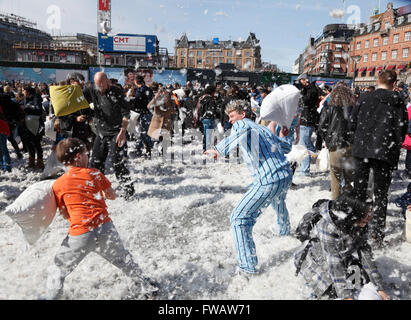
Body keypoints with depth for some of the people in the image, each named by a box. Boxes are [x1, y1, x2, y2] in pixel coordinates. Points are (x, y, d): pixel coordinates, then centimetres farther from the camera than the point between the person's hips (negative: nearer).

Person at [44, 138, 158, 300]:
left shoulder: (58, 185, 1)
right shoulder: (94, 174, 2)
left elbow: (65, 215, 7)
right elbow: (112, 196, 13)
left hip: (80, 235, -2)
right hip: (105, 228, 2)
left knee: (58, 270, 20)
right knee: (123, 260, 24)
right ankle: (145, 285, 38)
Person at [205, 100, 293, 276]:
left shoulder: (240, 124, -3)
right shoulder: (263, 128, 19)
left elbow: (244, 131, -31)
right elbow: (286, 146, 32)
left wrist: (220, 149, -32)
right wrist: (282, 139, 53)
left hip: (268, 181, -9)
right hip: (287, 175, 9)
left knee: (239, 218, -2)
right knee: (278, 200, 41)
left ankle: (248, 266, -2)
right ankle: (284, 230, 67)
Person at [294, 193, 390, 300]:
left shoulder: (359, 227, -14)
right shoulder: (328, 227, -36)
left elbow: (366, 256, -10)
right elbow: (334, 263, -34)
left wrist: (379, 288, -11)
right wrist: (345, 295, -34)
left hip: (342, 258, 6)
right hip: (315, 262, -6)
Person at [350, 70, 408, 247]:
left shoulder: (364, 98, -1)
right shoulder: (398, 102, -3)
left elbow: (353, 123, 0)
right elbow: (401, 129, -3)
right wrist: (394, 147, 14)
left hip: (362, 149, 1)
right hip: (385, 153, -1)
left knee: (359, 189, 14)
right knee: (381, 194, 7)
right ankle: (378, 235, 9)